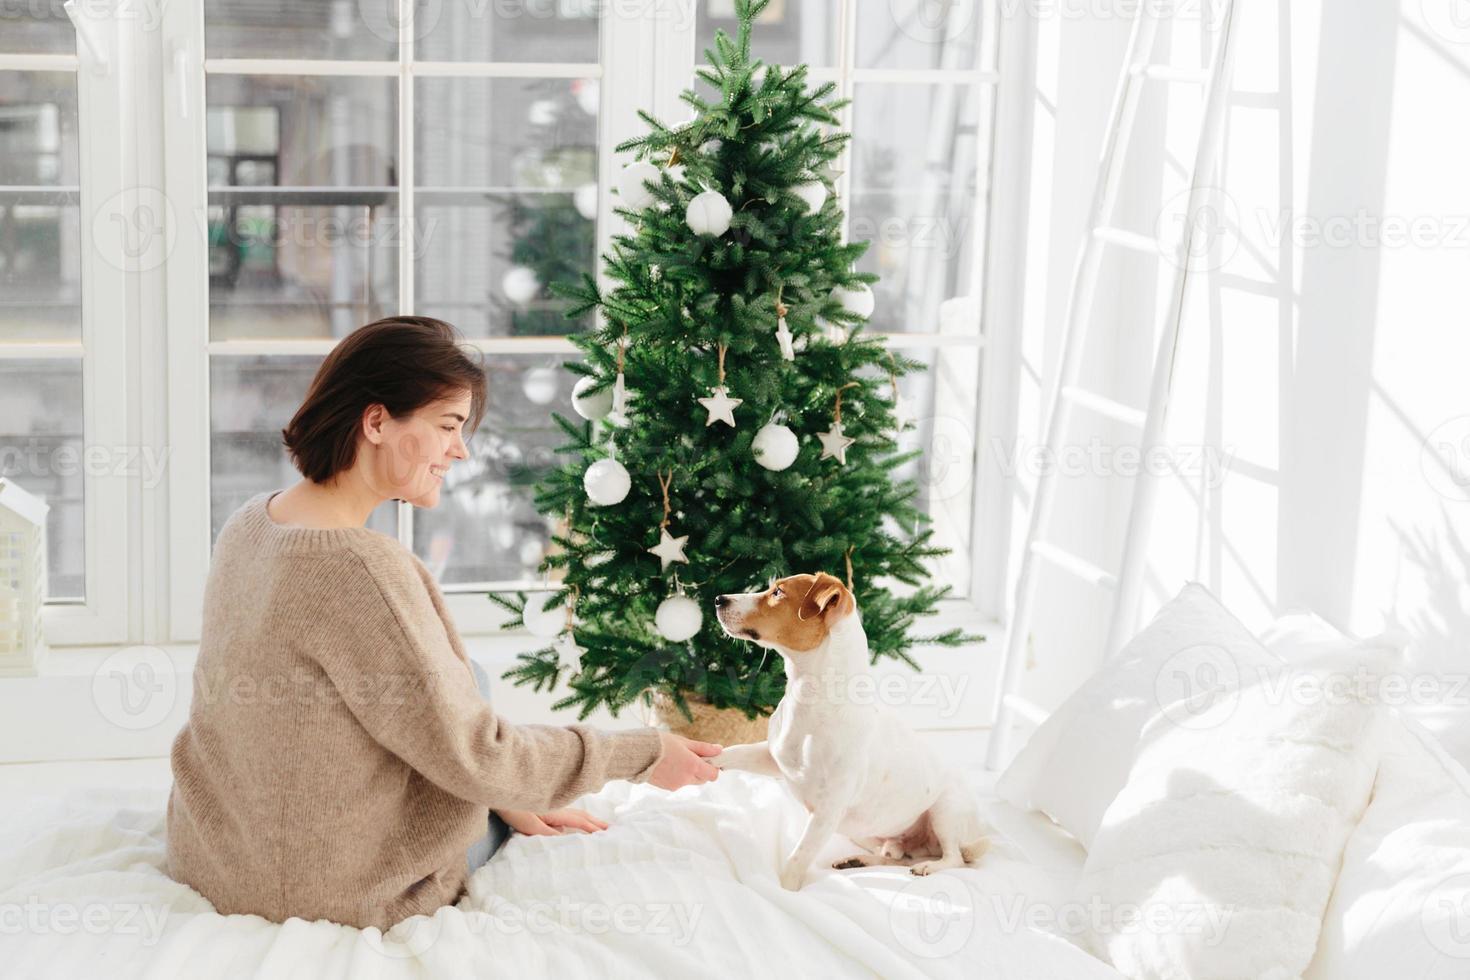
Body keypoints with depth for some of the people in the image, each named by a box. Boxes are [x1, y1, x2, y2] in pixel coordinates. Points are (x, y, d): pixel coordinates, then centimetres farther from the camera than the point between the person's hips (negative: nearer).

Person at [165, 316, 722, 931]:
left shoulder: (252, 522, -1)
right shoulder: (361, 569, -29)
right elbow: (473, 756, -22)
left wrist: (505, 795, 11)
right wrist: (643, 755, -10)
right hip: (331, 893, -8)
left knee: (466, 677, 24)